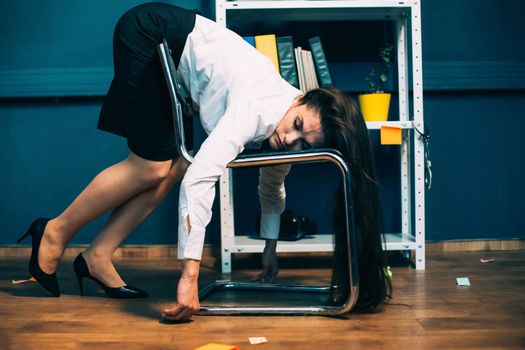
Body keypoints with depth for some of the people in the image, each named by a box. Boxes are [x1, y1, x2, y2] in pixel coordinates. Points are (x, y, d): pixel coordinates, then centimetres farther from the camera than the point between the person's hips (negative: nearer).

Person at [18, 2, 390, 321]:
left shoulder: (283, 141, -8)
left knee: (173, 168, -3)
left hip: (172, 59, 7)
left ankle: (96, 256, 5)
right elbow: (199, 180, -41)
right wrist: (190, 277, -41)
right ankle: (55, 232, 7)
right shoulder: (259, 109, -33)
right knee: (151, 168, -9)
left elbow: (271, 188, 12)